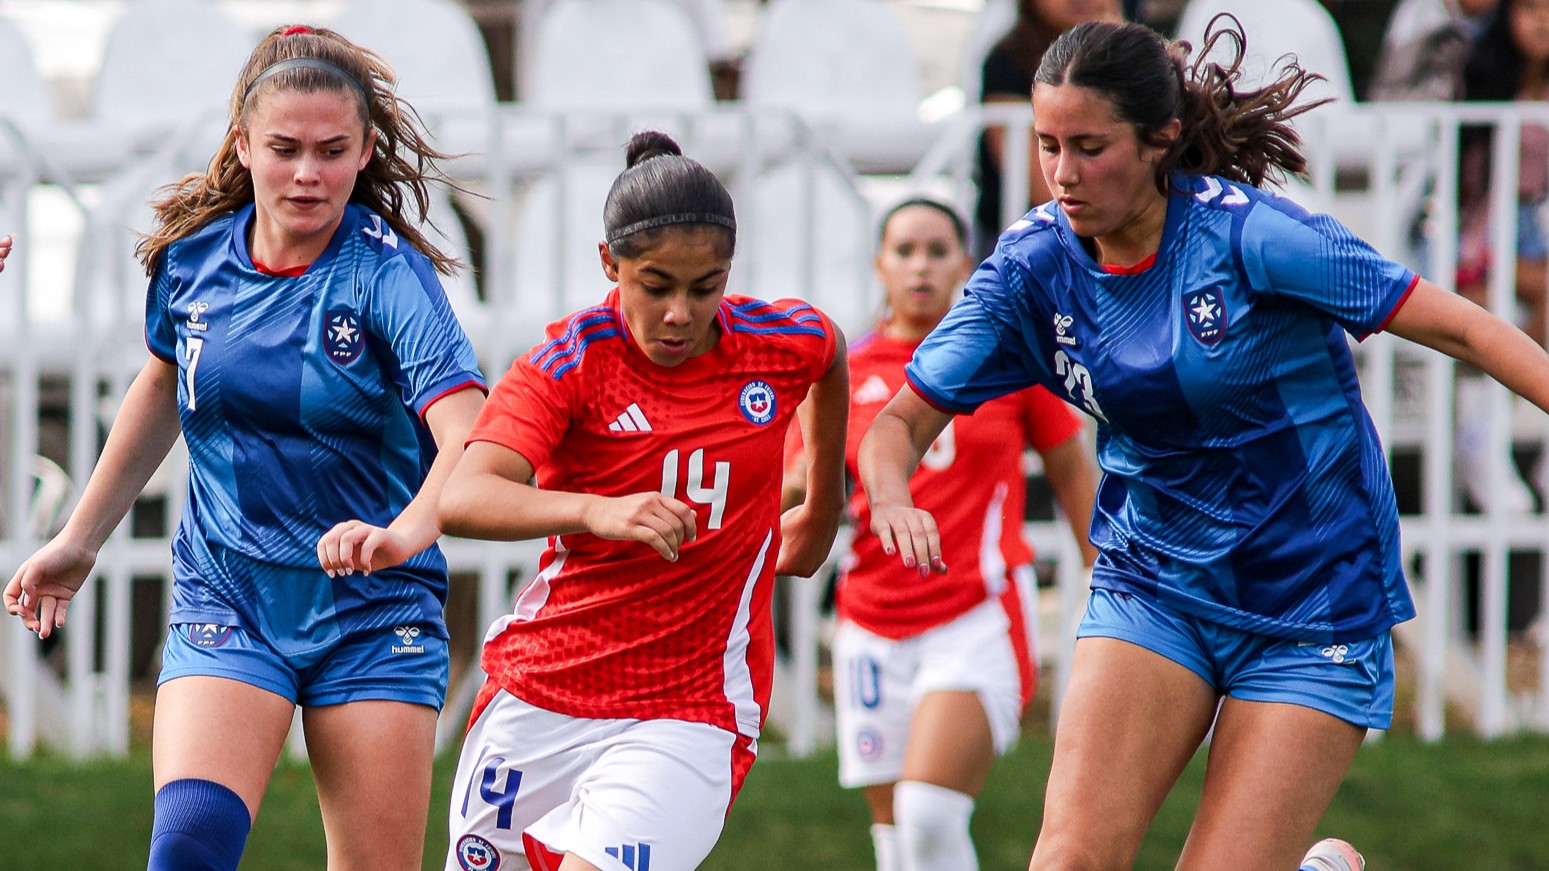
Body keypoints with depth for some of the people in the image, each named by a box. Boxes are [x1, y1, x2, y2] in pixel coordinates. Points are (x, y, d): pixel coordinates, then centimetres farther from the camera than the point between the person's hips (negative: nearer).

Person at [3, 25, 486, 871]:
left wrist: (406, 531, -48)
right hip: (225, 602, 2)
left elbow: (468, 438, -28)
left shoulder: (390, 275, -14)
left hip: (372, 615, -2)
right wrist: (79, 539, 26)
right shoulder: (191, 259, -1)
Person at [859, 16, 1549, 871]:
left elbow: (1456, 326, -16)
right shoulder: (1032, 265, -5)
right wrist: (890, 499, -24)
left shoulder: (1247, 233, -18)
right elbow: (905, 418, -2)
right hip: (1153, 588, 4)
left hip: (1316, 602, -3)